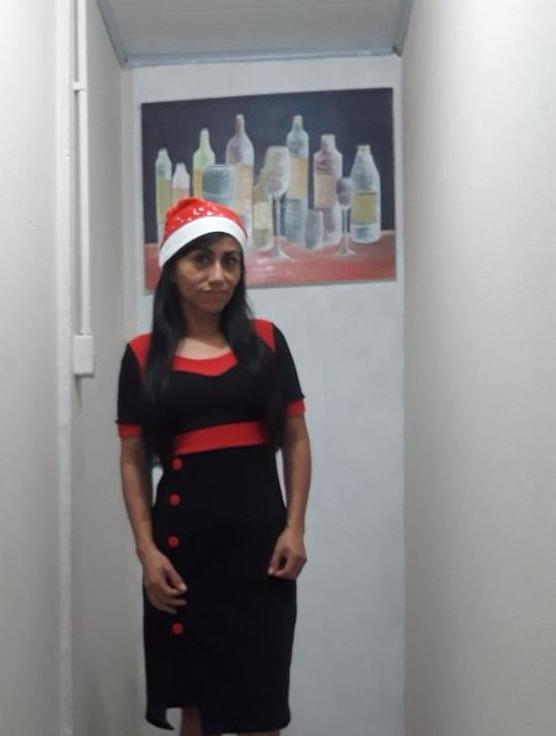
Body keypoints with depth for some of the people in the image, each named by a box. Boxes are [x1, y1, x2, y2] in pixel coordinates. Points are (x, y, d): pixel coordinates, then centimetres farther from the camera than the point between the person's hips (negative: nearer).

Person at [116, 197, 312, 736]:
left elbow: (296, 440, 6)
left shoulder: (265, 341, 4)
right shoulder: (143, 356, 2)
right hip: (184, 537, 0)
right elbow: (134, 461, 4)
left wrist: (294, 527, -3)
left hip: (260, 535, 0)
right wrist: (146, 549, -5)